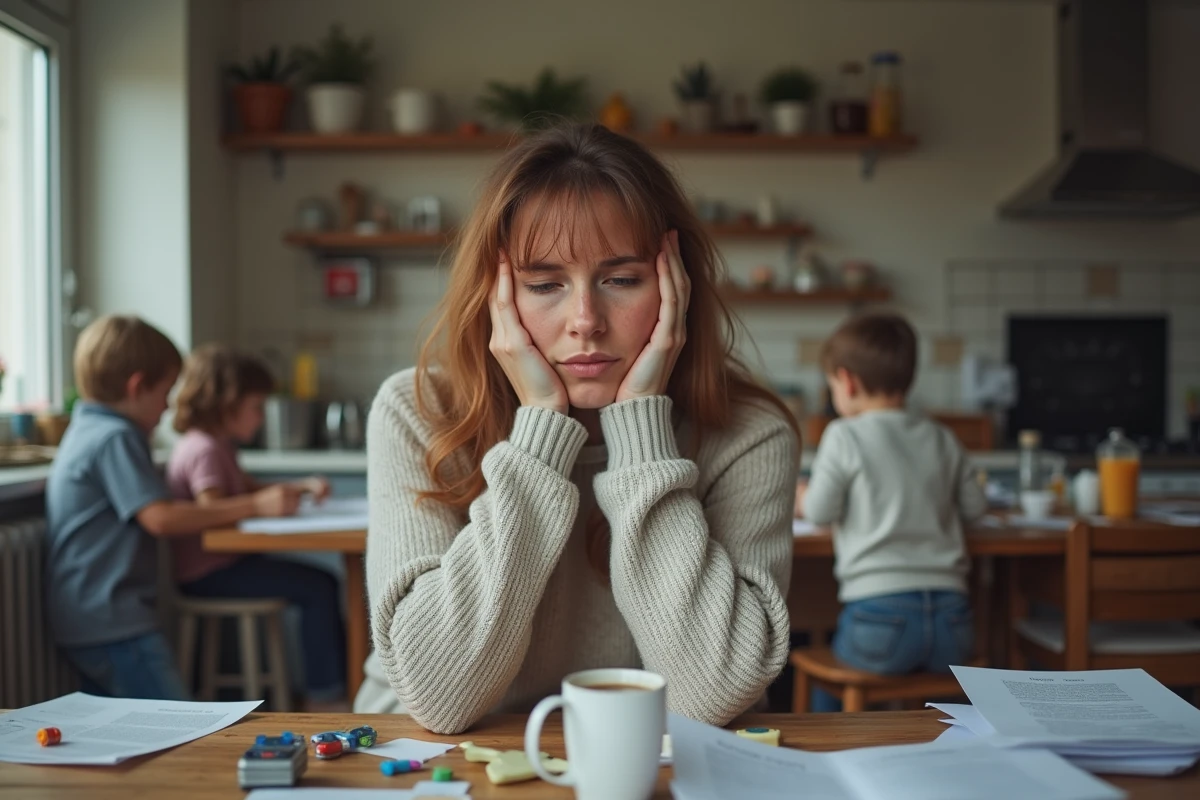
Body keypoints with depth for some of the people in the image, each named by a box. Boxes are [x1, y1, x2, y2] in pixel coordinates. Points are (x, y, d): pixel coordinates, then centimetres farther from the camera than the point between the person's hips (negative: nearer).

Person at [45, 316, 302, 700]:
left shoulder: (86, 430, 17)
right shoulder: (115, 438, -15)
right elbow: (161, 518, -23)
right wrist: (255, 505, -20)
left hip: (86, 620, 11)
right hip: (112, 620, -11)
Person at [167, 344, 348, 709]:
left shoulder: (218, 446, 16)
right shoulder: (204, 450, -18)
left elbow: (252, 489, 24)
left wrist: (302, 486, 11)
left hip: (224, 563, 11)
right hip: (208, 572, -11)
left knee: (323, 582, 10)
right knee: (317, 588, -19)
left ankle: (338, 684, 10)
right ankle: (323, 696, -11)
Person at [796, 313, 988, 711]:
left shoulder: (845, 436, -2)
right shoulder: (942, 438, 13)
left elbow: (821, 511, -4)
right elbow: (974, 506, 20)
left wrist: (801, 498, 18)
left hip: (881, 619, -4)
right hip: (951, 621, 5)